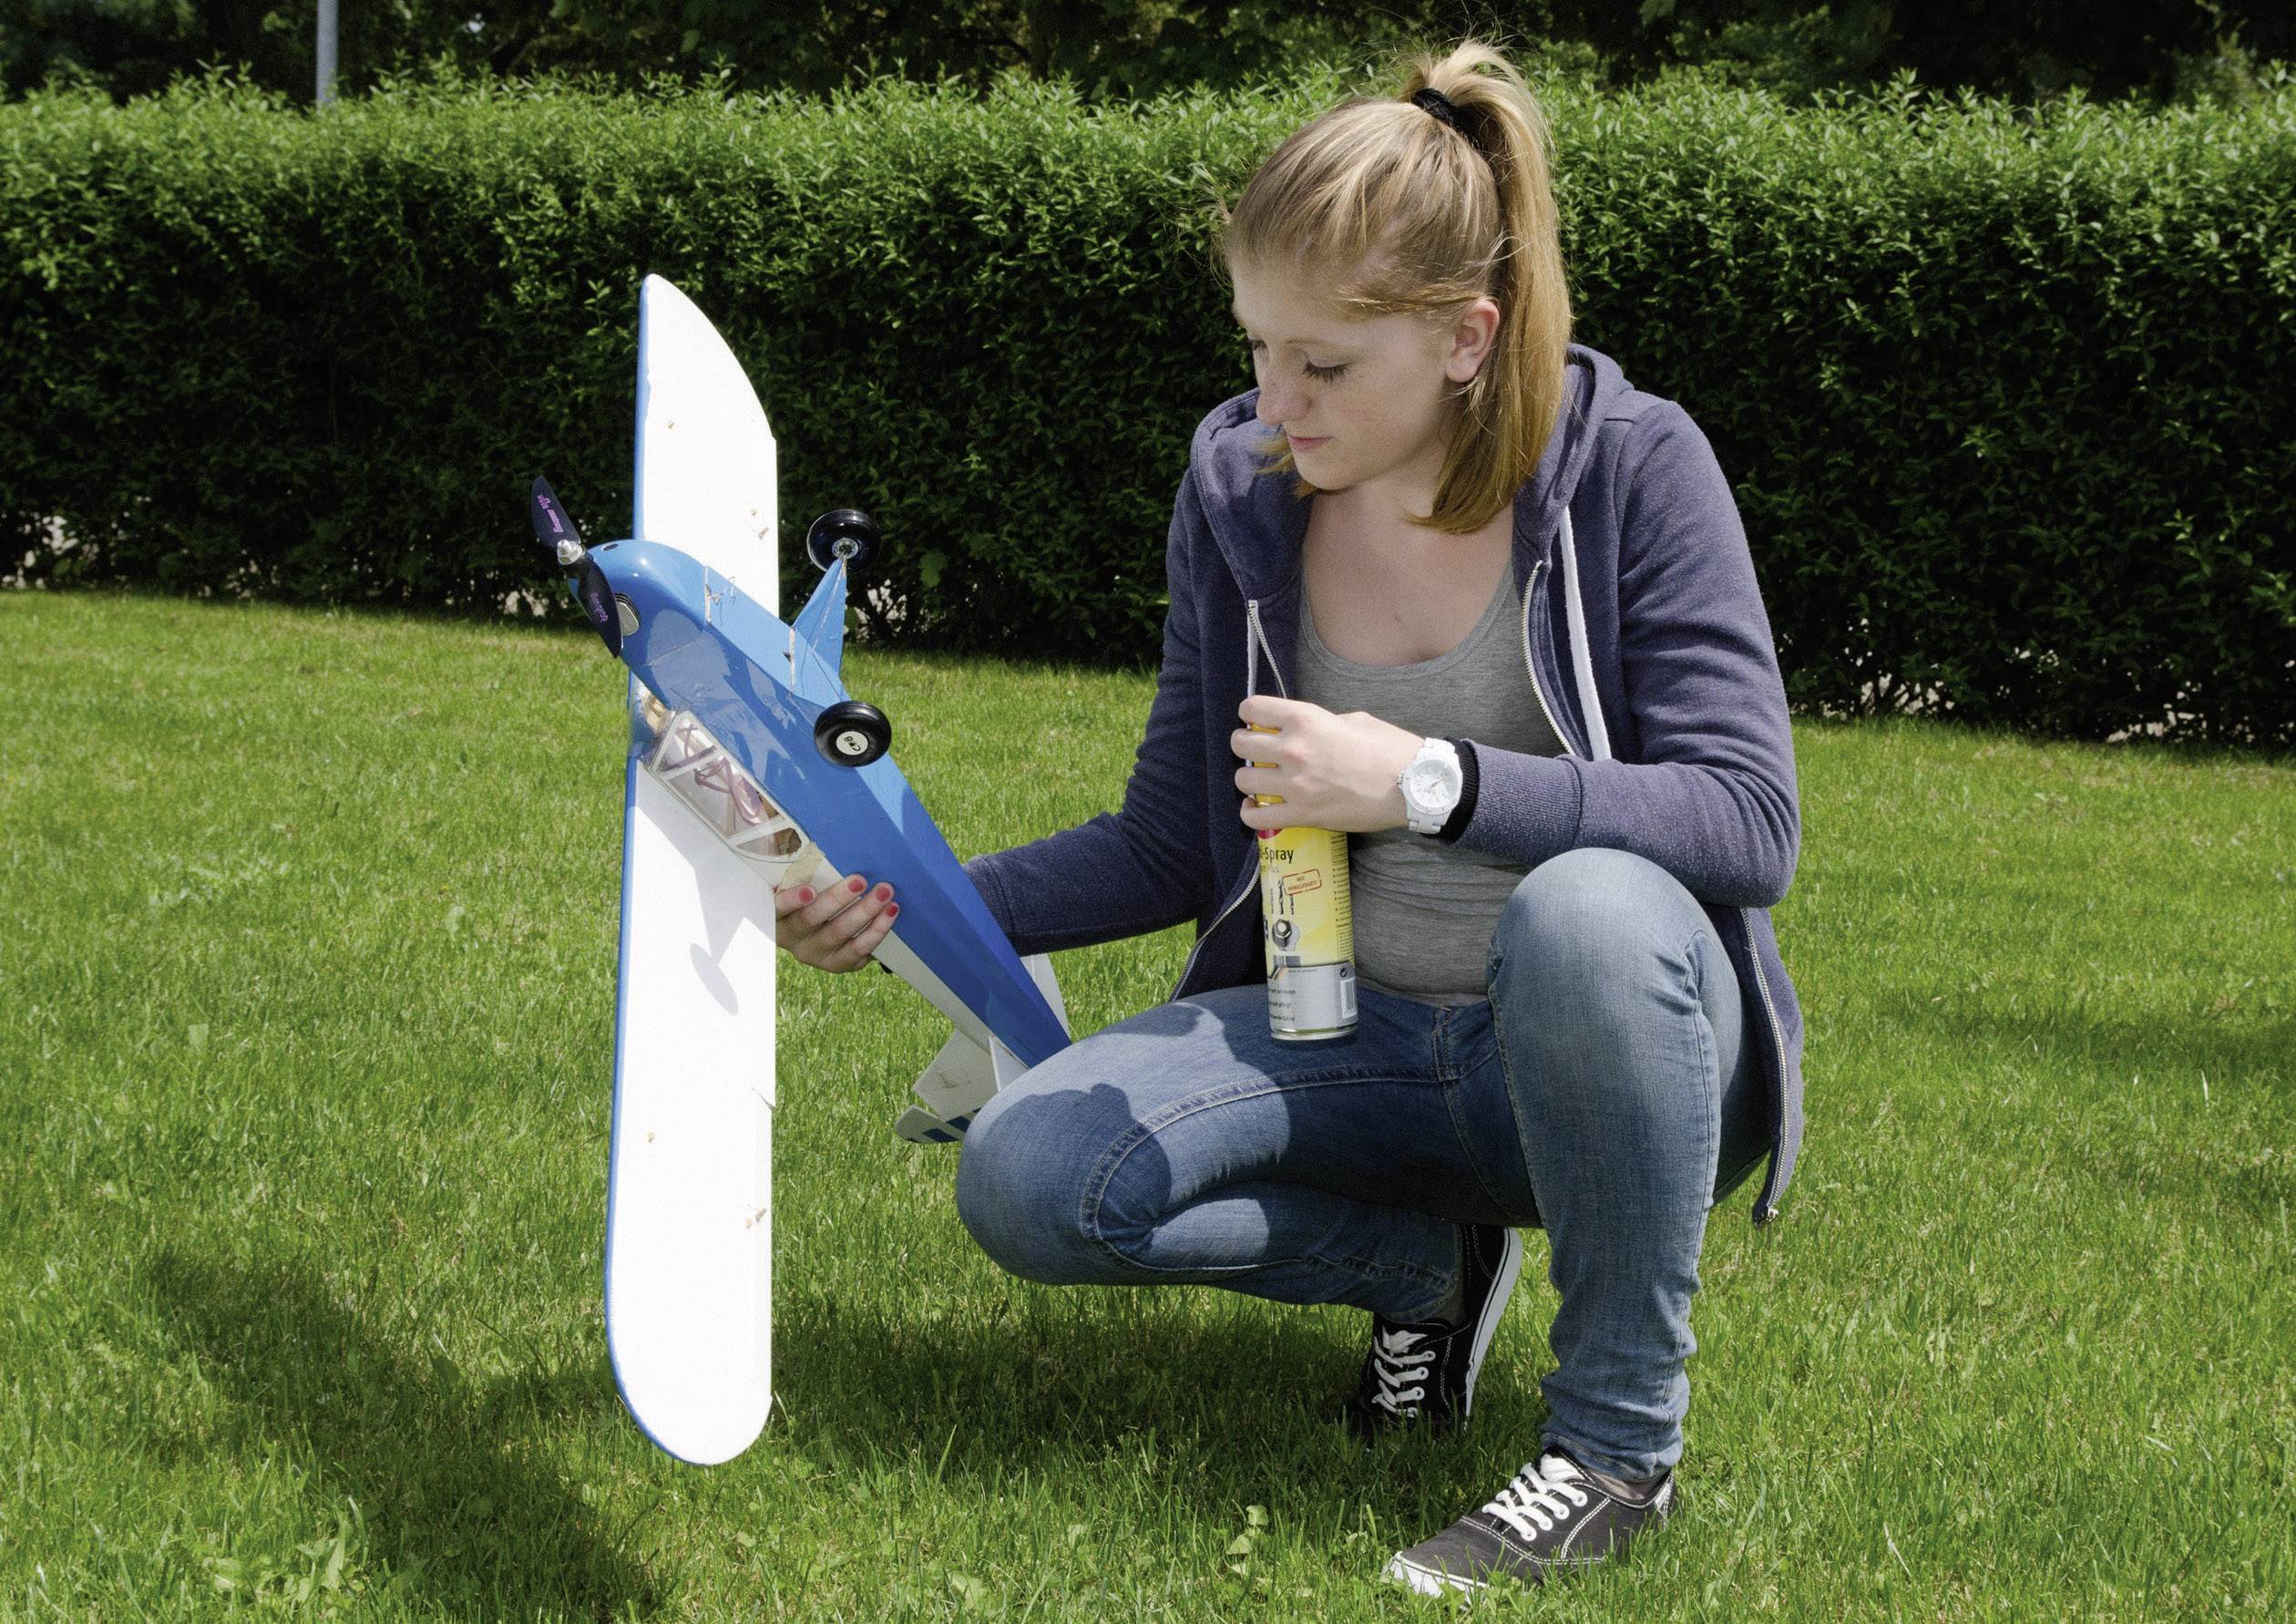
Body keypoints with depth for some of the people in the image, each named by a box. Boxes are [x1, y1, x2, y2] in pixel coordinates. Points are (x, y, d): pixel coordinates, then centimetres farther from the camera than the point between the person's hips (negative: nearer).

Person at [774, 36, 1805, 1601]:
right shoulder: (1240, 490, -1)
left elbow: (1752, 824, -21)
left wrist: (1434, 784, -30)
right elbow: (1169, 846, 7)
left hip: (1624, 1051, -4)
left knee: (1588, 911, -40)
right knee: (1026, 1180, -20)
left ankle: (1622, 1439, -19)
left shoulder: (1632, 468, -14)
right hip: (1358, 1044, 4)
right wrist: (916, 904, -8)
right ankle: (1430, 1263, 7)